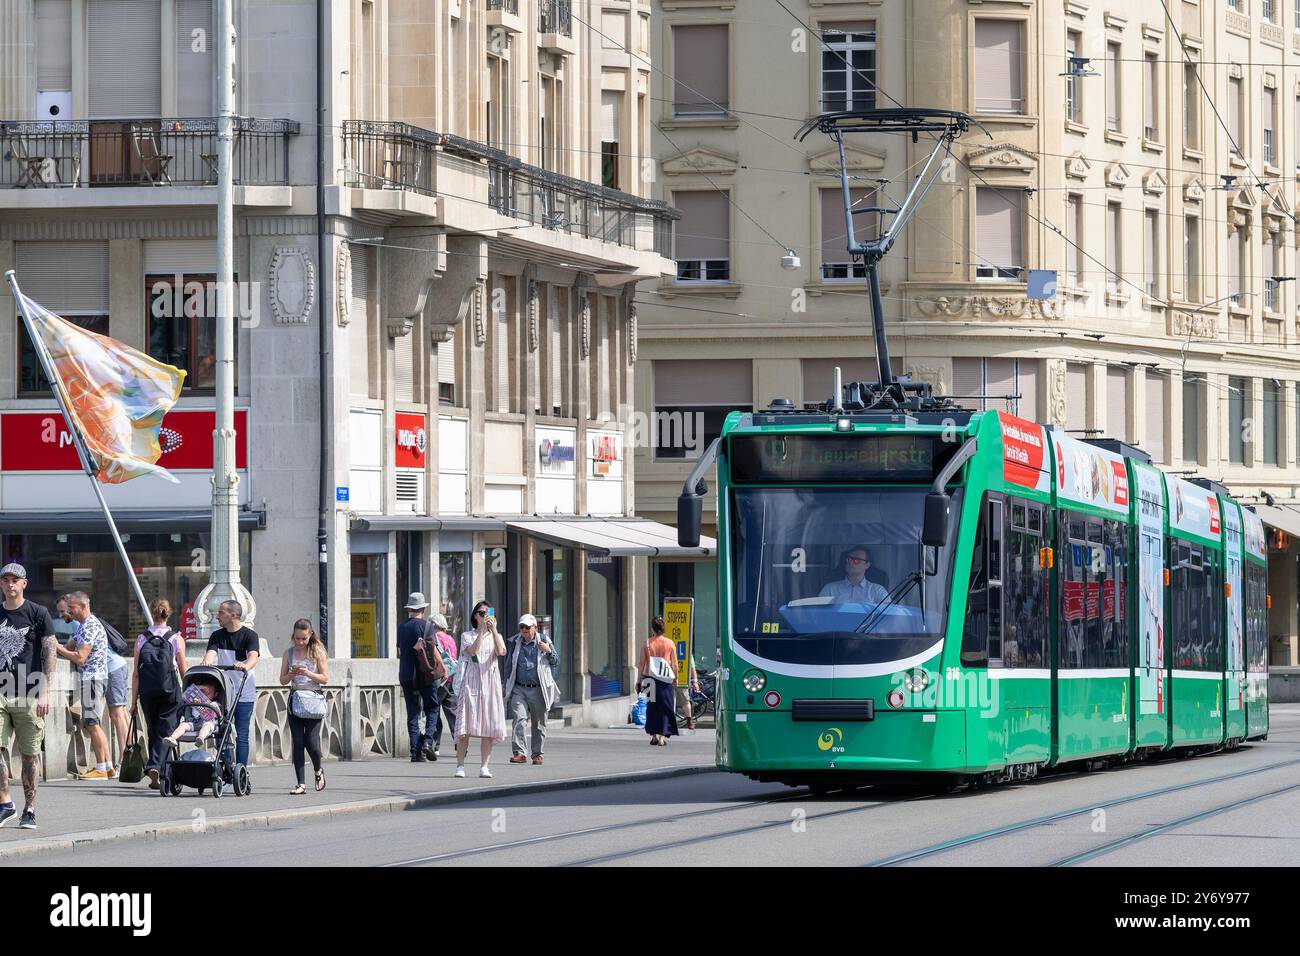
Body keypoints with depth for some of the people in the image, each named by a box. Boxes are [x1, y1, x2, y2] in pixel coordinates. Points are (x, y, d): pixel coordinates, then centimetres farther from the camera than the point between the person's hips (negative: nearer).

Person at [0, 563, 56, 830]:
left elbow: (49, 654, -2)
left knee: (30, 753, 0)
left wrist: (45, 692, -10)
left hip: (29, 695, -3)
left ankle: (30, 810, 6)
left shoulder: (38, 614, 2)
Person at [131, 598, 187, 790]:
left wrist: (134, 701, 6)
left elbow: (136, 673, 2)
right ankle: (155, 766, -21)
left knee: (153, 732, 16)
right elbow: (184, 672, 1)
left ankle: (154, 766, 19)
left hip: (147, 693, 2)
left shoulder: (142, 639, 2)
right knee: (165, 731, -1)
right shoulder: (176, 639, -2)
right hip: (170, 692, -2)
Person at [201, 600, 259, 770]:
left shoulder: (249, 635, -3)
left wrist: (246, 666, -42)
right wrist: (206, 664, -30)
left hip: (244, 694, -4)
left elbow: (253, 656, -20)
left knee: (241, 736, -4)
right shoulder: (217, 636, 10)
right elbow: (210, 653, -6)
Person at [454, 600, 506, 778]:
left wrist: (493, 630, -12)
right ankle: (460, 766, -6)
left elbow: (501, 652, -7)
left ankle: (484, 767, 1)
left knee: (488, 727, -2)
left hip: (490, 683, 2)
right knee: (465, 726, -9)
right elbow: (472, 650, -12)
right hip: (471, 681, -2)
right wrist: (482, 630, -14)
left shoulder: (496, 637, 14)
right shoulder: (467, 636, 9)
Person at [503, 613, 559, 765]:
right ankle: (520, 753, -19)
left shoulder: (543, 642, 5)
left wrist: (549, 651, -13)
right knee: (519, 720, -16)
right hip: (519, 689, 1)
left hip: (538, 690, -1)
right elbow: (509, 666, 18)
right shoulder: (515, 643, 10)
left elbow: (556, 663, 6)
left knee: (539, 724, 7)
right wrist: (506, 685, 15)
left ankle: (537, 754, 19)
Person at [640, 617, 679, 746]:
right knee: (665, 708, 4)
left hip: (650, 678, 0)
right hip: (666, 680, 0)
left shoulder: (647, 644, -2)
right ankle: (662, 736, -4)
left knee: (652, 707, 11)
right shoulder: (670, 644, -1)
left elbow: (642, 663, -1)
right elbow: (674, 664, 1)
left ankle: (654, 734, 6)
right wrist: (675, 678, 12)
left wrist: (639, 680, 6)